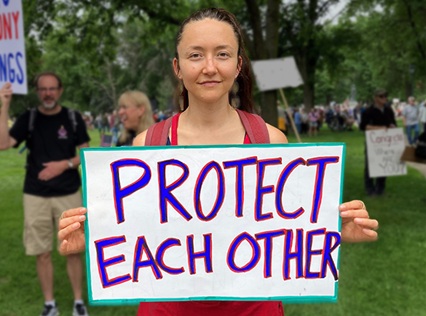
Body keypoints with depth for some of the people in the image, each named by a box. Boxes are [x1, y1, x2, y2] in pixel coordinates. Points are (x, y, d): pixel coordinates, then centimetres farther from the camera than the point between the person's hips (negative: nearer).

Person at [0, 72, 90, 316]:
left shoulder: (73, 118, 0)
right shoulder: (28, 119, 2)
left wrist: (65, 164, -15)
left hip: (69, 194, -1)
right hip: (35, 195, 1)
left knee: (73, 250, 5)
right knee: (42, 252, 8)